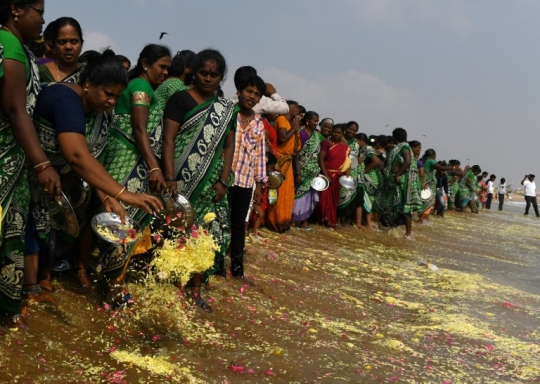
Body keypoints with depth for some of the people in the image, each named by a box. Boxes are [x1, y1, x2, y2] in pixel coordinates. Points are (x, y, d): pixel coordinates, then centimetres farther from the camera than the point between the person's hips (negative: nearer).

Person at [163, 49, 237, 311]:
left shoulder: (227, 109, 12)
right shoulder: (180, 99, -3)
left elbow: (229, 146, 12)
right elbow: (168, 139, -10)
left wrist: (223, 181, 0)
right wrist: (170, 178, -19)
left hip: (211, 184, 5)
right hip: (183, 180, -4)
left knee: (207, 235, 4)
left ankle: (195, 289, 14)